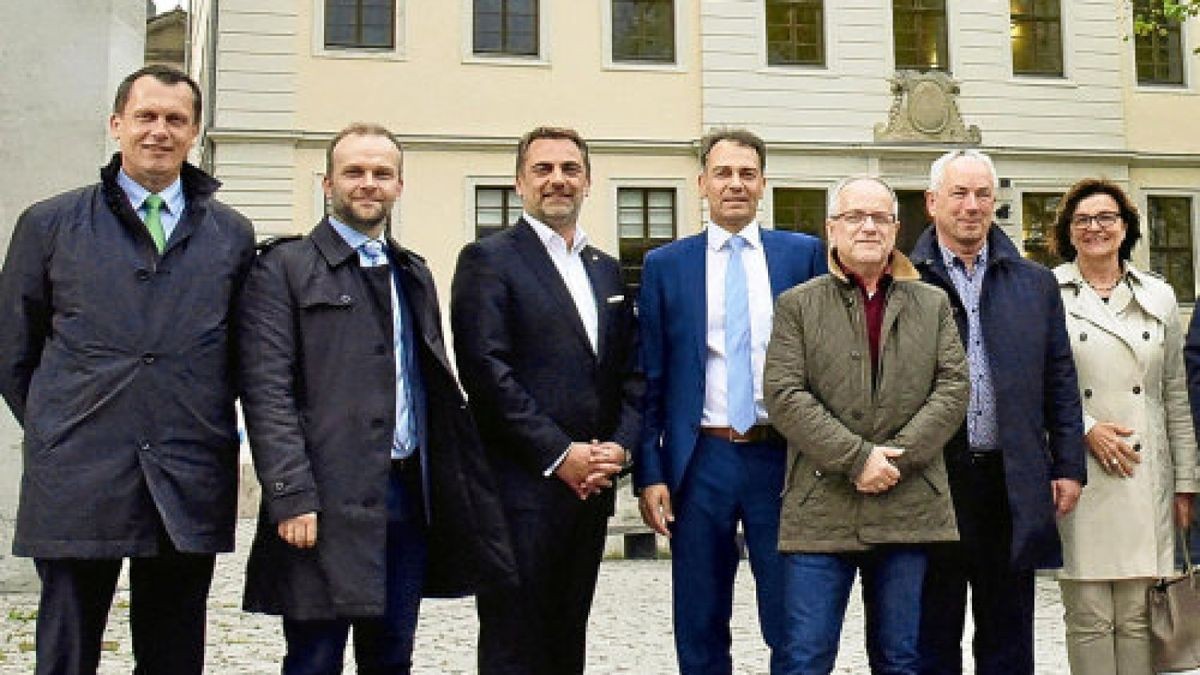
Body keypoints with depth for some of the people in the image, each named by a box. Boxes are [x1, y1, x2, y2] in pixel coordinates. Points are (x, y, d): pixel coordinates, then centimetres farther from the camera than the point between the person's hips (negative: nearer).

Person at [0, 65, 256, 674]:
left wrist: (216, 439, 6)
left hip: (190, 492, 1)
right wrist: (57, 439, 6)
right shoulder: (49, 225, 6)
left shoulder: (232, 235, 8)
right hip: (77, 487, -1)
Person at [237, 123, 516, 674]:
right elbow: (267, 390, -9)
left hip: (410, 499, 6)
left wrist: (451, 486, 10)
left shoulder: (414, 274, 18)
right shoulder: (284, 268, 0)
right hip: (327, 504, -5)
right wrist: (292, 496, -17)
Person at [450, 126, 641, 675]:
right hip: (522, 486, -6)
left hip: (591, 485, 6)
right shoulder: (488, 259, -3)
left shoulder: (606, 269, 17)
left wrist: (619, 446, -2)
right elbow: (487, 371, -13)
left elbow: (631, 372, 15)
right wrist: (560, 454, -15)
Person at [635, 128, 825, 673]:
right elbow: (650, 378, 3)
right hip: (702, 460, 1)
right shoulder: (665, 265, 5)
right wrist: (650, 473, -3)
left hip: (783, 458, 0)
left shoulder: (804, 254, 5)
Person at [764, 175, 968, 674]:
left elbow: (953, 387, 3)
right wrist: (856, 458, -13)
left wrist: (898, 456, -10)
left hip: (908, 511, 2)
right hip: (820, 513, -2)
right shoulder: (797, 306, 6)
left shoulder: (932, 305, 13)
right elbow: (784, 395, -5)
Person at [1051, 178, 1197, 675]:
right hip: (1077, 474, -3)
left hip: (1146, 476, 3)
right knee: (1089, 618, -1)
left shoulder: (1159, 297, 13)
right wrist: (1086, 428, -12)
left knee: (1137, 617, 3)